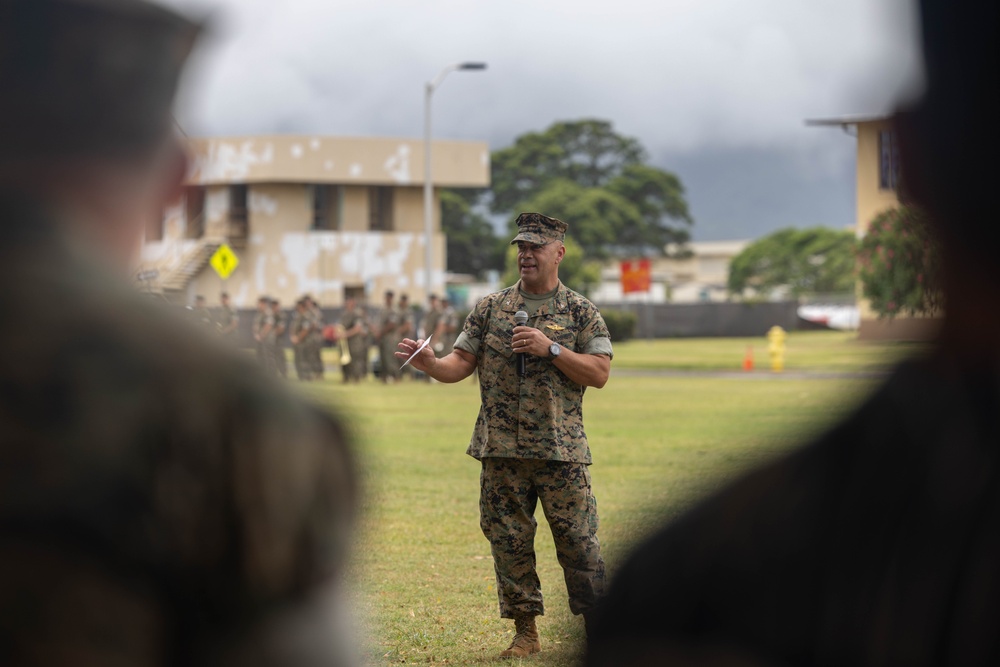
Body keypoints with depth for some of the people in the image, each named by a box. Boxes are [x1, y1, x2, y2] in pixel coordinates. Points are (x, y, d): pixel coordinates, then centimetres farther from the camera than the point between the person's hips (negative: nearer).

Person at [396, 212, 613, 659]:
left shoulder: (580, 312, 3)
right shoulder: (490, 309, 9)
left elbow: (599, 373, -4)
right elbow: (461, 364, 7)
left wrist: (551, 349, -14)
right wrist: (429, 364, -13)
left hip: (561, 450, -3)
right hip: (501, 450, 3)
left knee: (578, 540, -1)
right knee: (508, 542, 6)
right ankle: (525, 633, 16)